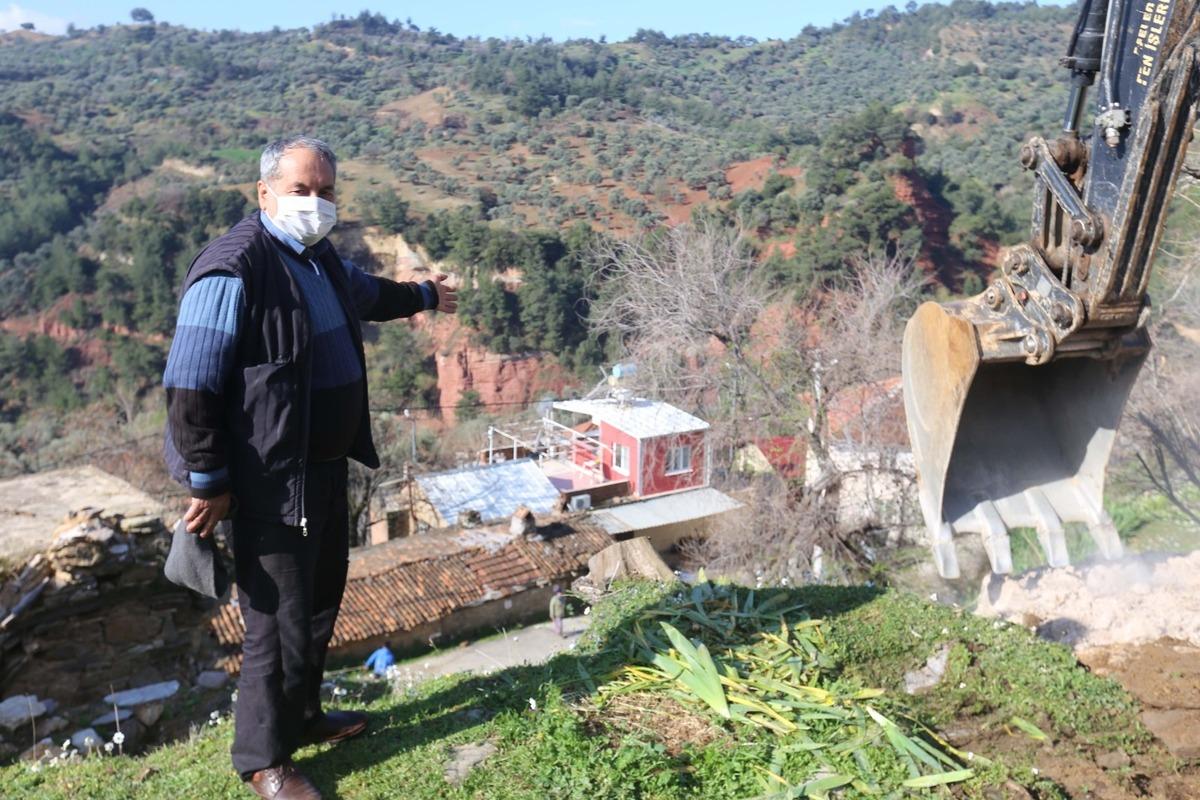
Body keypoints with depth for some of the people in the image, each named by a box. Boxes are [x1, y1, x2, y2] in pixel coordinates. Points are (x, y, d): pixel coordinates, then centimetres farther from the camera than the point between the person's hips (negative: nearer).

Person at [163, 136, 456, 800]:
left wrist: (422, 295, 47)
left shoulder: (319, 258, 8)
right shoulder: (233, 271, -21)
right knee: (280, 621, 2)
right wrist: (208, 483, -17)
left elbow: (365, 292, 32)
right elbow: (190, 388, -21)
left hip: (326, 465, 10)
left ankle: (302, 715, 43)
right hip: (271, 482, -9)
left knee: (321, 601, 22)